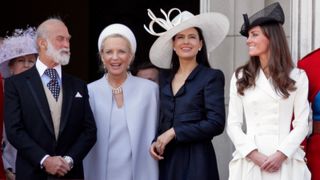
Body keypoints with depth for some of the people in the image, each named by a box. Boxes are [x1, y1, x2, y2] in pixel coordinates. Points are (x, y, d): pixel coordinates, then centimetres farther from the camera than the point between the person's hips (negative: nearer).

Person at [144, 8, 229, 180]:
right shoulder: (165, 77, 11)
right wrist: (155, 141, -2)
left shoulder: (211, 76, -5)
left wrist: (174, 133, -14)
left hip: (196, 159, -5)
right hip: (166, 159, 5)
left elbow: (216, 123, -13)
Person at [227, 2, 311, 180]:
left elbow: (301, 124, 1)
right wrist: (253, 154, -11)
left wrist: (281, 154, -13)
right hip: (250, 159, 1)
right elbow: (233, 124, 3)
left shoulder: (297, 77, 5)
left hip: (286, 160, -1)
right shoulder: (240, 77, 8)